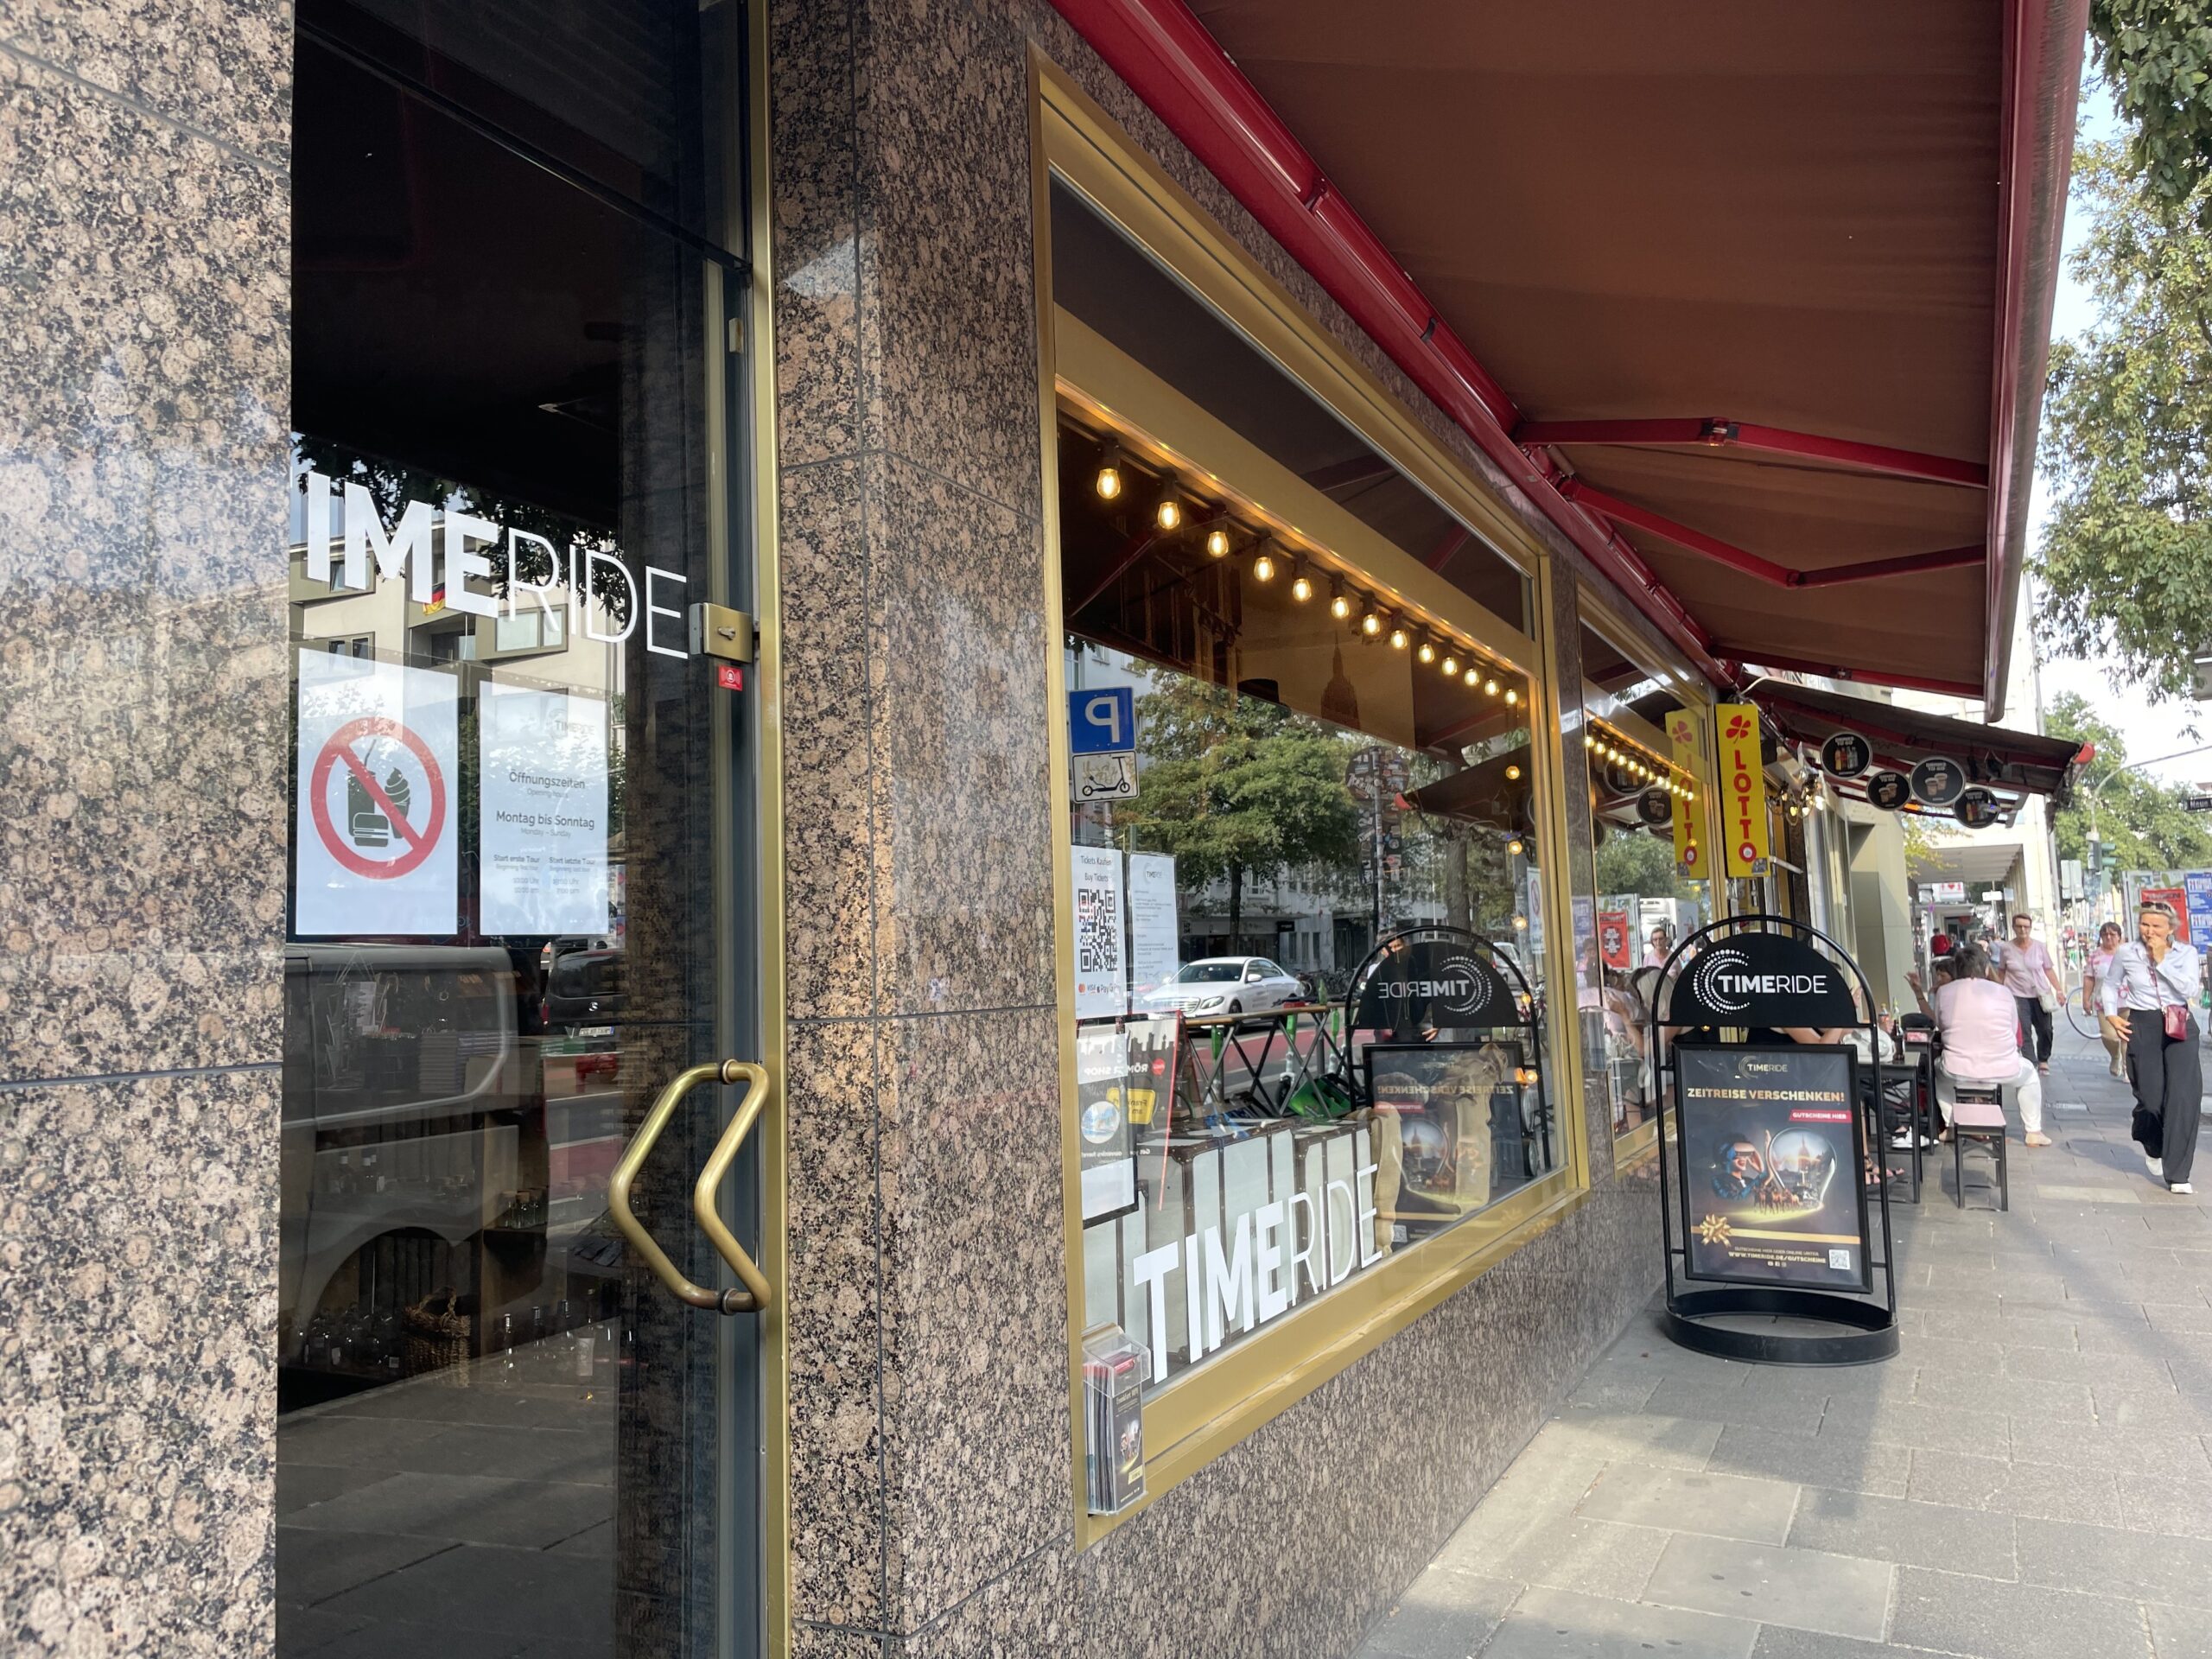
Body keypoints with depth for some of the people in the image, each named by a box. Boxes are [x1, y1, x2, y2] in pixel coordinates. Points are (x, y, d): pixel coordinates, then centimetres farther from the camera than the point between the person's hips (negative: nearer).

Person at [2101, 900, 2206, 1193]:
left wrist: (2161, 961, -14)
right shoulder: (2126, 954, 2)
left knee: (2184, 1096, -10)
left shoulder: (2186, 954, 1)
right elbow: (2110, 985, 15)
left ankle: (2178, 1174, -5)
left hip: (2180, 1027, 0)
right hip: (2142, 1027, 0)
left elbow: (2190, 988, -14)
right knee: (2151, 1097, -1)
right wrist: (2112, 1015, 2)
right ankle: (2152, 1147, 35)